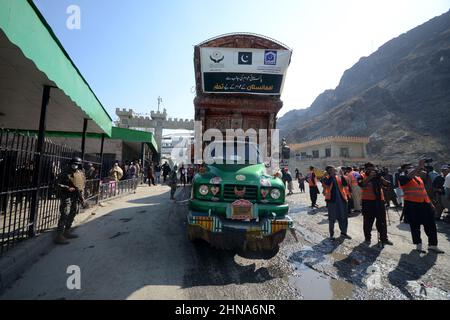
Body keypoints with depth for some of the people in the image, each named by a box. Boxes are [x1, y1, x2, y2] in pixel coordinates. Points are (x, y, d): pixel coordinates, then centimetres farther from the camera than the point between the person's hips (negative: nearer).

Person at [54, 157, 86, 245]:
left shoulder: (81, 173, 7)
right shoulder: (65, 173, -12)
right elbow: (57, 184, -11)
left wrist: (81, 196, 13)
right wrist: (67, 188, -25)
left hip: (77, 197, 7)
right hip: (67, 196, -7)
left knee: (72, 215, 16)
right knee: (64, 215, -10)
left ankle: (67, 231, 31)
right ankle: (59, 236, -4)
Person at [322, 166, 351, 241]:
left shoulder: (339, 177, 7)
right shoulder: (327, 178, -3)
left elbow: (345, 184, -9)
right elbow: (327, 183, -25)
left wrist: (342, 175, -13)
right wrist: (331, 175, -20)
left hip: (341, 199, 4)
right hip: (332, 200, -4)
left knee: (344, 217, 13)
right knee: (332, 218, 4)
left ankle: (343, 233, 30)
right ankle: (331, 234, 17)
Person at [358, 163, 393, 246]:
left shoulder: (378, 176, 11)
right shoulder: (362, 176, -3)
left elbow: (386, 184, 3)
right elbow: (361, 184, -22)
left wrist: (380, 178, -13)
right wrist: (370, 177, -26)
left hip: (379, 200, 4)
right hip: (368, 201, -4)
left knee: (382, 220, 10)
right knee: (368, 221, 5)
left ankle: (384, 238, 23)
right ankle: (367, 238, 18)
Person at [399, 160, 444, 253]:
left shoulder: (418, 177, 18)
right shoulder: (402, 178, -4)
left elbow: (423, 191, 22)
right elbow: (409, 176, -27)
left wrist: (430, 202, 21)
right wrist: (419, 167, -28)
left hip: (425, 204, 7)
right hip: (412, 204, -7)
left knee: (431, 225, 9)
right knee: (415, 226, 3)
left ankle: (433, 245, 21)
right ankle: (418, 245, 16)